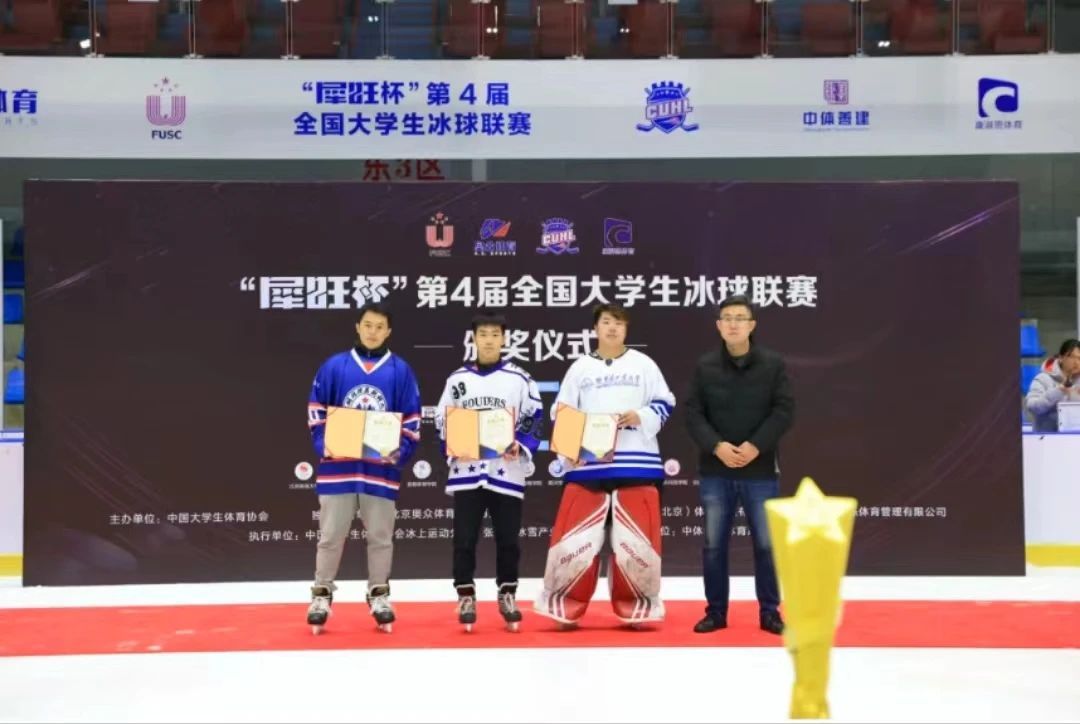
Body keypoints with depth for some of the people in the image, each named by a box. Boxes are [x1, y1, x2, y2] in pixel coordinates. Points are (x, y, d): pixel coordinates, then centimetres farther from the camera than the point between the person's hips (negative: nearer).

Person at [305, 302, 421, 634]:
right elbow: (316, 410, 5)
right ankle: (322, 594, 18)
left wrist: (401, 452, -10)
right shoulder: (334, 366, 3)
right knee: (331, 534, 6)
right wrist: (322, 445, -9)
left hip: (381, 467, 0)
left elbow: (412, 418, 3)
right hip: (338, 466, 0)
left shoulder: (400, 370, 3)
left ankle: (379, 595, 22)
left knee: (380, 535, 9)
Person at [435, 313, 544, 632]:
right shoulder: (457, 379, 8)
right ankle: (466, 596, 14)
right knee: (464, 539, 2)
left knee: (507, 539, 5)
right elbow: (442, 422, 11)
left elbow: (535, 421, 3)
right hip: (466, 471, 1)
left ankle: (507, 595, 20)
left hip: (506, 472, -1)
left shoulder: (519, 379, 3)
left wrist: (521, 446, -13)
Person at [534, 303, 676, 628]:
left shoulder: (643, 364, 9)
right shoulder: (580, 367, 10)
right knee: (574, 537, -5)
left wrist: (641, 417, -11)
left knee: (636, 539, -1)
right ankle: (566, 606, 11)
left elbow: (665, 404, 8)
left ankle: (636, 608, 16)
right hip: (588, 462, 0)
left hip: (636, 462, 0)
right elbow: (561, 413, 10)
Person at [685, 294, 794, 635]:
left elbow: (784, 410, -5)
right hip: (715, 471, 1)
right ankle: (716, 611, 18)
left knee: (766, 543, 5)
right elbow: (693, 413, -1)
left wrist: (756, 445, -16)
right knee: (714, 544, 7)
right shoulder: (705, 366, 2)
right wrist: (716, 446, -16)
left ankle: (770, 612, 18)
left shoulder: (773, 364, -1)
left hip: (761, 470, -1)